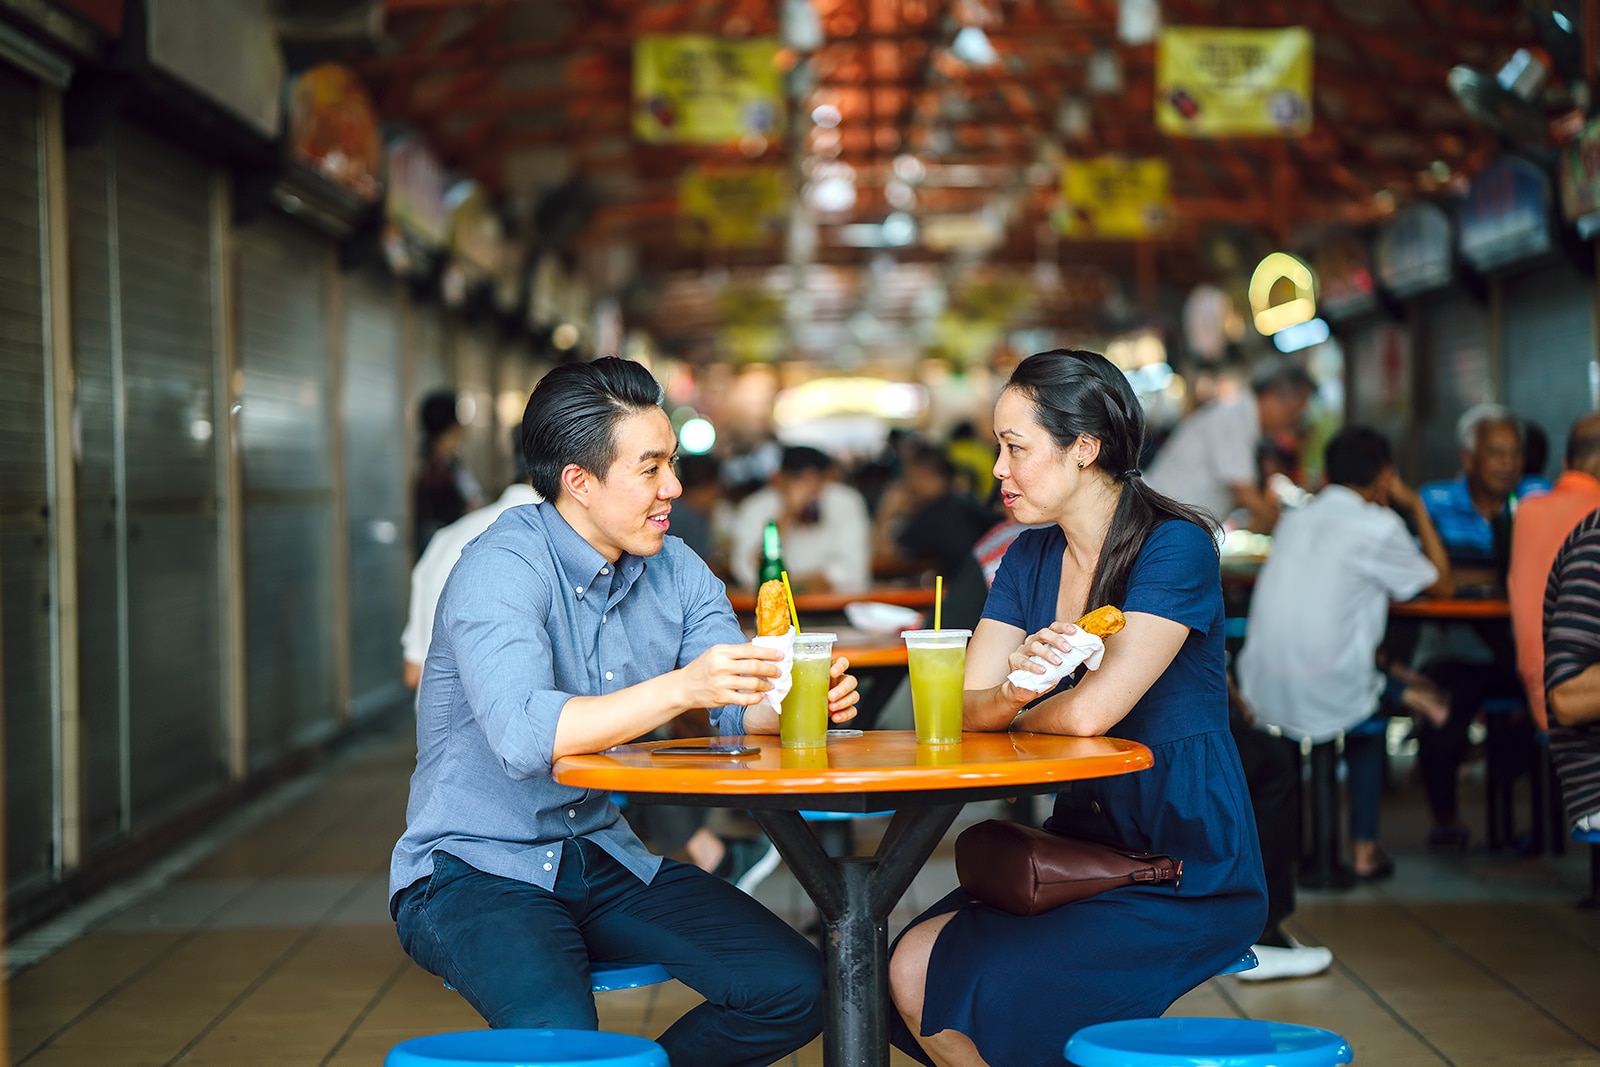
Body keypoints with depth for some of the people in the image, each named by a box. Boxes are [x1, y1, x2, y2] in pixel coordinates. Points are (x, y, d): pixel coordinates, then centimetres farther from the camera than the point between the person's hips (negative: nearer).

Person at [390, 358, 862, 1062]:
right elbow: (526, 736, -34)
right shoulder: (502, 569, -19)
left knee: (794, 988, -8)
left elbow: (745, 708, -3)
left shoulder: (674, 569, 5)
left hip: (608, 859, 7)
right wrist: (678, 690, -44)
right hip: (475, 870, -7)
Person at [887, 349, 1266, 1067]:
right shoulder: (1030, 558, 8)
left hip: (1187, 873, -7)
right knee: (911, 968, -13)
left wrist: (1012, 711, -3)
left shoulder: (1175, 547, -15)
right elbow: (962, 707, -1)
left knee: (980, 992, -23)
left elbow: (1088, 712, -25)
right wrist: (1011, 693, -24)